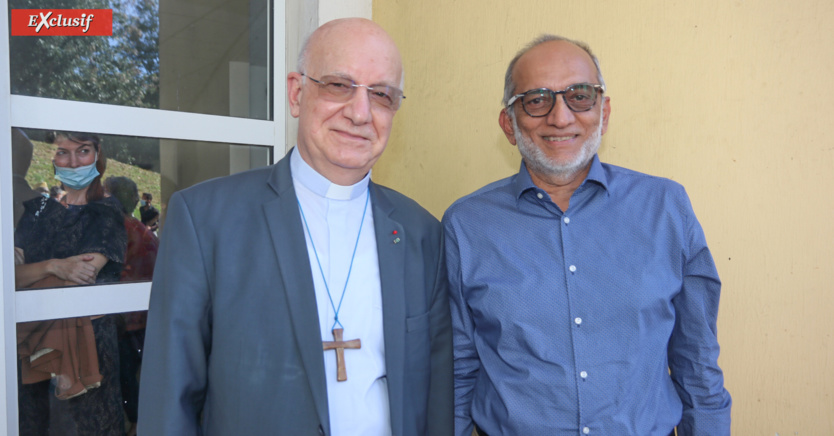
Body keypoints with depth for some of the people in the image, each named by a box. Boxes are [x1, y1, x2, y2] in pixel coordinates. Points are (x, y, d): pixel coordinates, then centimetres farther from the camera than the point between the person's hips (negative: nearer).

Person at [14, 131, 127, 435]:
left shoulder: (107, 216, -3)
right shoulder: (35, 210, 9)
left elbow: (80, 282, -12)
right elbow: (12, 275, -2)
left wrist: (30, 275, -6)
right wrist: (54, 266, -19)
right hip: (31, 340, 4)